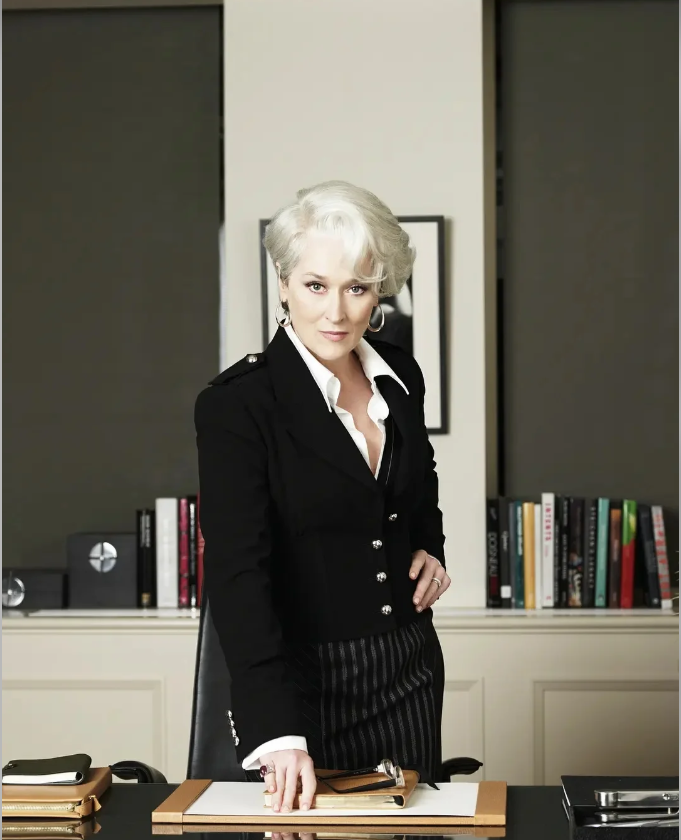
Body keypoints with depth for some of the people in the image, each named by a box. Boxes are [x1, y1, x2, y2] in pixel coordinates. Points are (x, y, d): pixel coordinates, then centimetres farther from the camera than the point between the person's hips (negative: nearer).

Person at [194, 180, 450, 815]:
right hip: (305, 685, -5)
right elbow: (236, 574, -24)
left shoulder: (399, 378, 3)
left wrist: (429, 549, 2)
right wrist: (278, 732, -34)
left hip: (410, 673, 6)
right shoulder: (237, 405, -16)